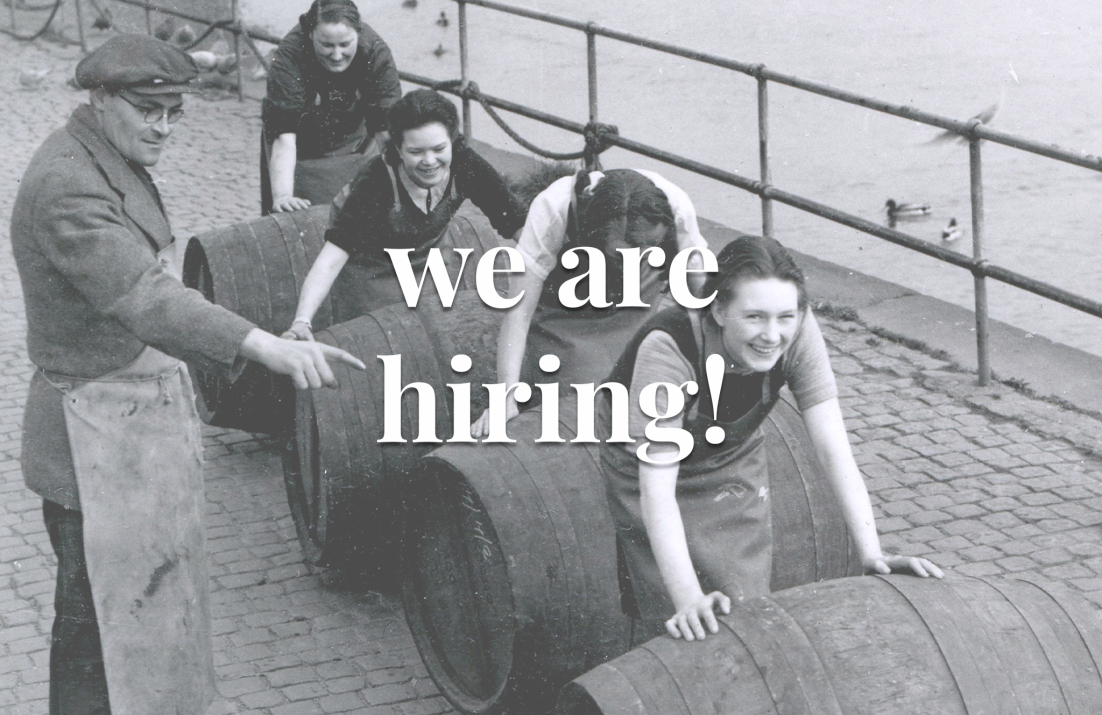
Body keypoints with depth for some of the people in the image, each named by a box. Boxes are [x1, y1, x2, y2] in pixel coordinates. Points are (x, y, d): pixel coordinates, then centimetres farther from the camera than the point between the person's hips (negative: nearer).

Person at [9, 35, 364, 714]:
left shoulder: (115, 160, 7)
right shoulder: (66, 185, -26)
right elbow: (142, 299, -39)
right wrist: (268, 346, -49)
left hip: (143, 409, 10)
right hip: (101, 436, -10)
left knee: (154, 595, 23)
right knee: (102, 616, 1)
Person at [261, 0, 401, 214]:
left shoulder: (376, 52, -27)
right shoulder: (289, 57, -33)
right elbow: (284, 136, -39)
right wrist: (282, 196, -51)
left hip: (355, 146, 2)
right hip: (302, 154, -2)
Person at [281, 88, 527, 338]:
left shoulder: (464, 166, -21)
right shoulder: (376, 183, -32)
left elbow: (518, 226, -14)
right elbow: (332, 257, -39)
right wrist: (302, 321, -52)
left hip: (432, 264, 4)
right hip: (373, 275, -4)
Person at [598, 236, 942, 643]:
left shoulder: (797, 333, -27)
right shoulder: (668, 348, -39)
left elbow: (832, 447, -26)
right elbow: (657, 489, -41)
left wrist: (872, 556, -35)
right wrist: (688, 599, -51)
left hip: (733, 459, 4)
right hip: (646, 464, -3)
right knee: (688, 628, -9)